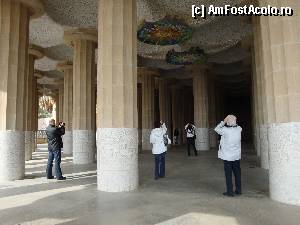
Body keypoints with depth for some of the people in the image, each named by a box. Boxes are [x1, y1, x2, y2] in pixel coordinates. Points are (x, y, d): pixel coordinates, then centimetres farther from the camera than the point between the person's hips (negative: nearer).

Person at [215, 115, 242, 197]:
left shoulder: (225, 130, -18)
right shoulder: (238, 129, -5)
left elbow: (217, 129, 0)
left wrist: (224, 121, -3)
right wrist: (234, 121, 7)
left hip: (227, 157, -4)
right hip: (237, 156, 4)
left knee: (228, 174, 4)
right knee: (237, 173, 15)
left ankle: (230, 191, 9)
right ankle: (238, 190, 25)